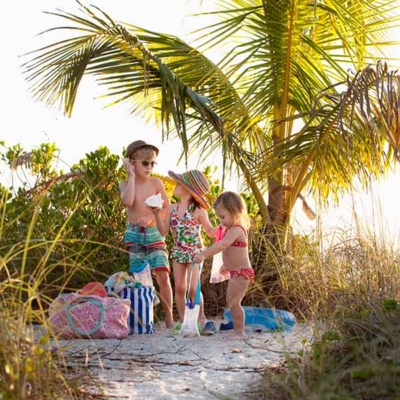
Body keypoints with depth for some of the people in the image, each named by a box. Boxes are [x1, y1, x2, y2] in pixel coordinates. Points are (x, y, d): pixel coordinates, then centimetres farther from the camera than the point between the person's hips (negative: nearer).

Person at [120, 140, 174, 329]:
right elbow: (128, 202, -22)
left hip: (154, 234, 0)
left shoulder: (156, 182, 1)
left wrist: (151, 217, -16)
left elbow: (168, 208, 1)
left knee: (163, 276, -11)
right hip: (134, 234, 0)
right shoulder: (125, 184, 0)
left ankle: (169, 317, -3)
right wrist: (132, 176, -14)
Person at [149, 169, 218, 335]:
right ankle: (182, 320, 12)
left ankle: (201, 319, 7)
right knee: (179, 288, 1)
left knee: (193, 288, -10)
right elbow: (164, 231, 1)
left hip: (195, 253, -4)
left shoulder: (198, 211, -8)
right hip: (178, 252, 4)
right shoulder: (172, 209, 4)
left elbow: (211, 232, -2)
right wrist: (157, 214, -9)